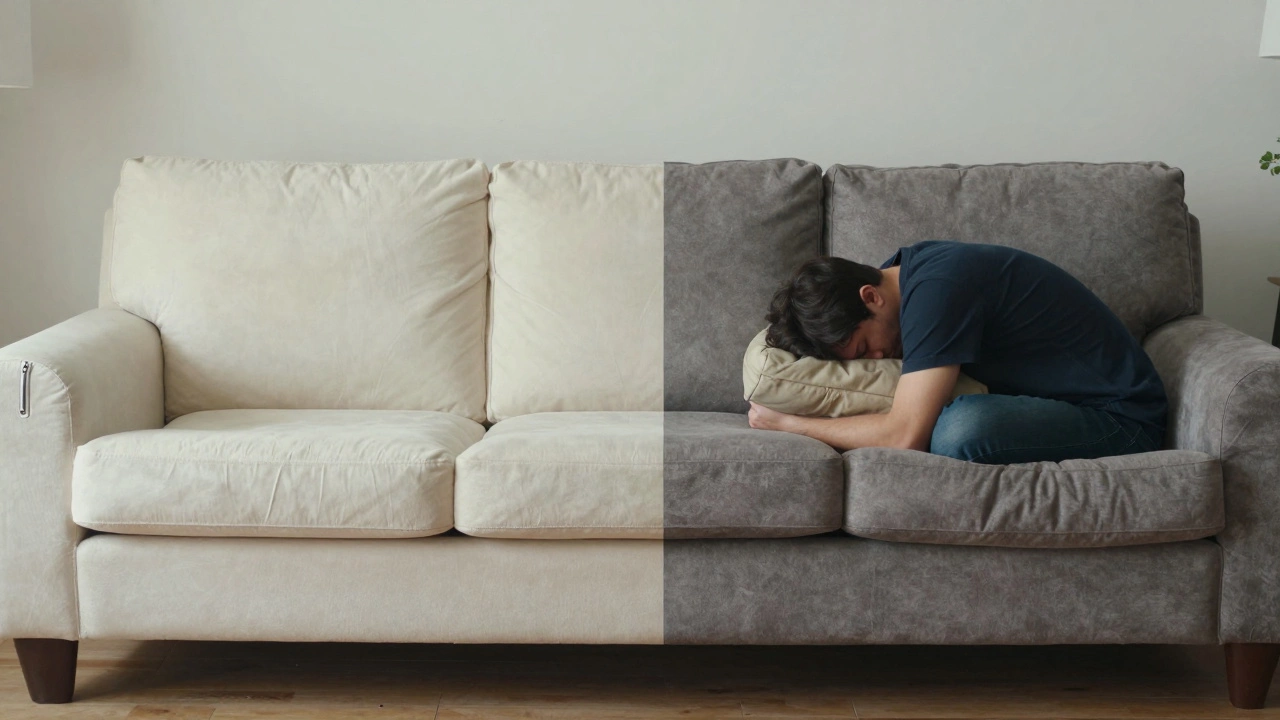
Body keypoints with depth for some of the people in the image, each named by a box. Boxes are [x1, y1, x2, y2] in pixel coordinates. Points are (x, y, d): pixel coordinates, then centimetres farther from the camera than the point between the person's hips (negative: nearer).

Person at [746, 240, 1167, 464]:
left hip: (1119, 418, -10)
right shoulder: (904, 269, 3)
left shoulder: (935, 289, -25)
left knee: (959, 429, -34)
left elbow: (904, 436, -30)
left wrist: (786, 424, -18)